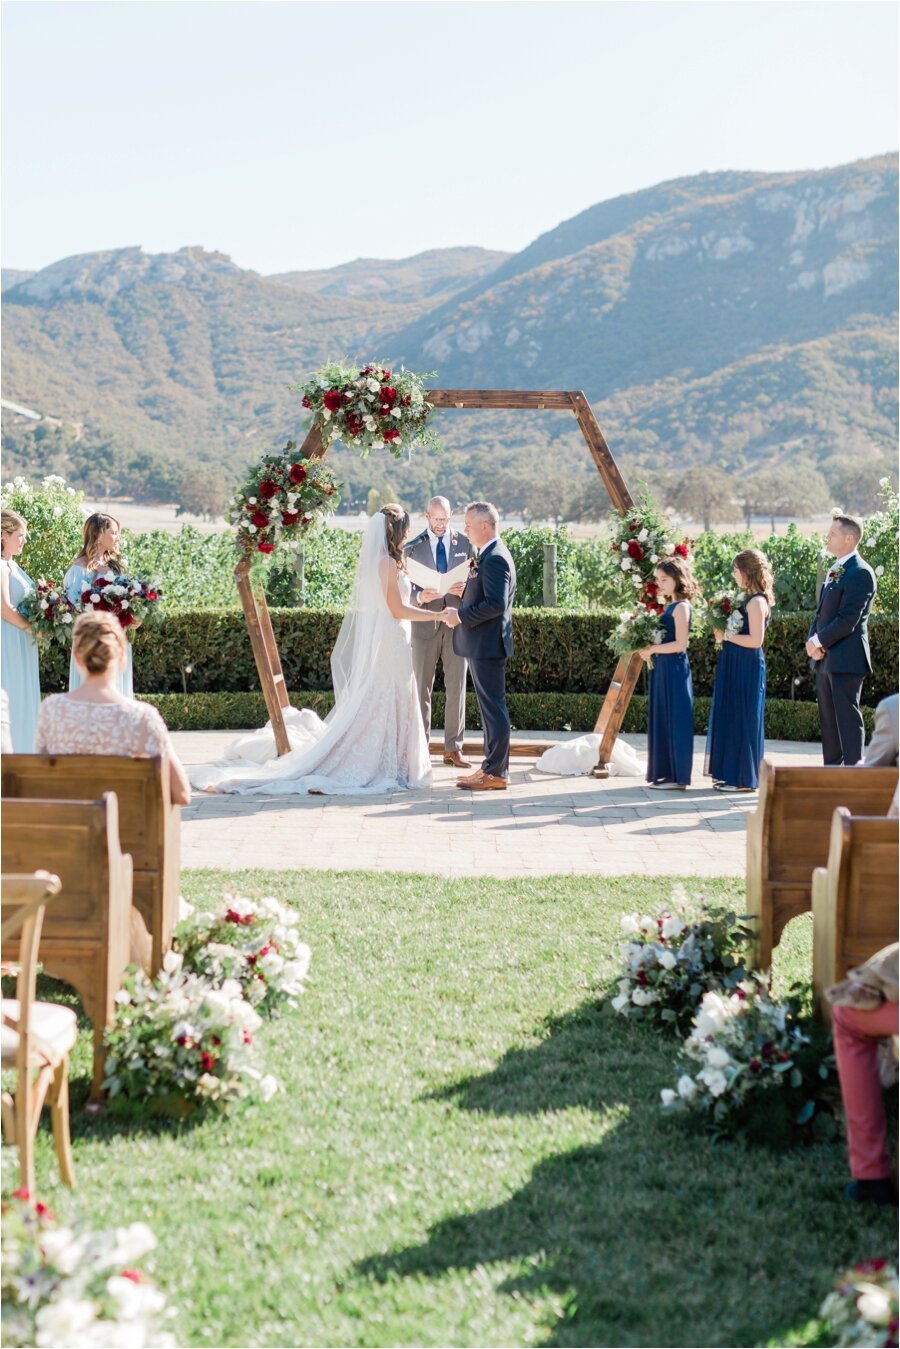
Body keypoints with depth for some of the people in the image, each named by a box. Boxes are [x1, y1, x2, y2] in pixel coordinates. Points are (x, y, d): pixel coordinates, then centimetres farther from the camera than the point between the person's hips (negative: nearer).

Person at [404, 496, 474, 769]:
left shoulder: (465, 543, 5)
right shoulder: (412, 548, 1)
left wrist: (464, 588, -14)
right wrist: (420, 596, -20)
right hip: (425, 623, -1)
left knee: (456, 687, 3)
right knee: (422, 687, 5)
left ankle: (453, 748, 10)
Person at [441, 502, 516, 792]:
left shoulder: (495, 558, -17)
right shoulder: (490, 556, 16)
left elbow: (496, 604, -25)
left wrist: (461, 616, -18)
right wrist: (460, 611, 9)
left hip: (488, 645, -11)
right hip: (481, 645, 11)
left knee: (493, 708, -6)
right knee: (490, 707, 14)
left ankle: (496, 773, -3)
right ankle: (491, 767, 21)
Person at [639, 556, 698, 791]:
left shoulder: (681, 607, -12)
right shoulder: (671, 606, 15)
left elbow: (680, 644, -18)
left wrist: (651, 649, -15)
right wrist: (648, 649, 1)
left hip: (674, 670, -9)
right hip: (663, 669, 9)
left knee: (674, 719, -4)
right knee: (662, 720, 11)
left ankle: (678, 777, 1)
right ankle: (666, 772, 17)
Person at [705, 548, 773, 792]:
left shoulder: (757, 602, -15)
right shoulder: (750, 599, 13)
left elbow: (756, 640, -21)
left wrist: (726, 635, -14)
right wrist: (724, 633, 4)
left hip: (747, 668, -10)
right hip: (736, 665, 10)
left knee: (741, 717, -2)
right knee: (731, 717, 13)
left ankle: (744, 778, 6)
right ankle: (731, 773, 21)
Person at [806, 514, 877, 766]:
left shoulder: (860, 573, -13)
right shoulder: (835, 571, 17)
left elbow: (847, 620, -19)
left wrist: (819, 641, -11)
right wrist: (812, 640, 0)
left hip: (846, 660, -10)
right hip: (825, 659, 10)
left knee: (848, 719, -8)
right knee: (829, 721, 13)